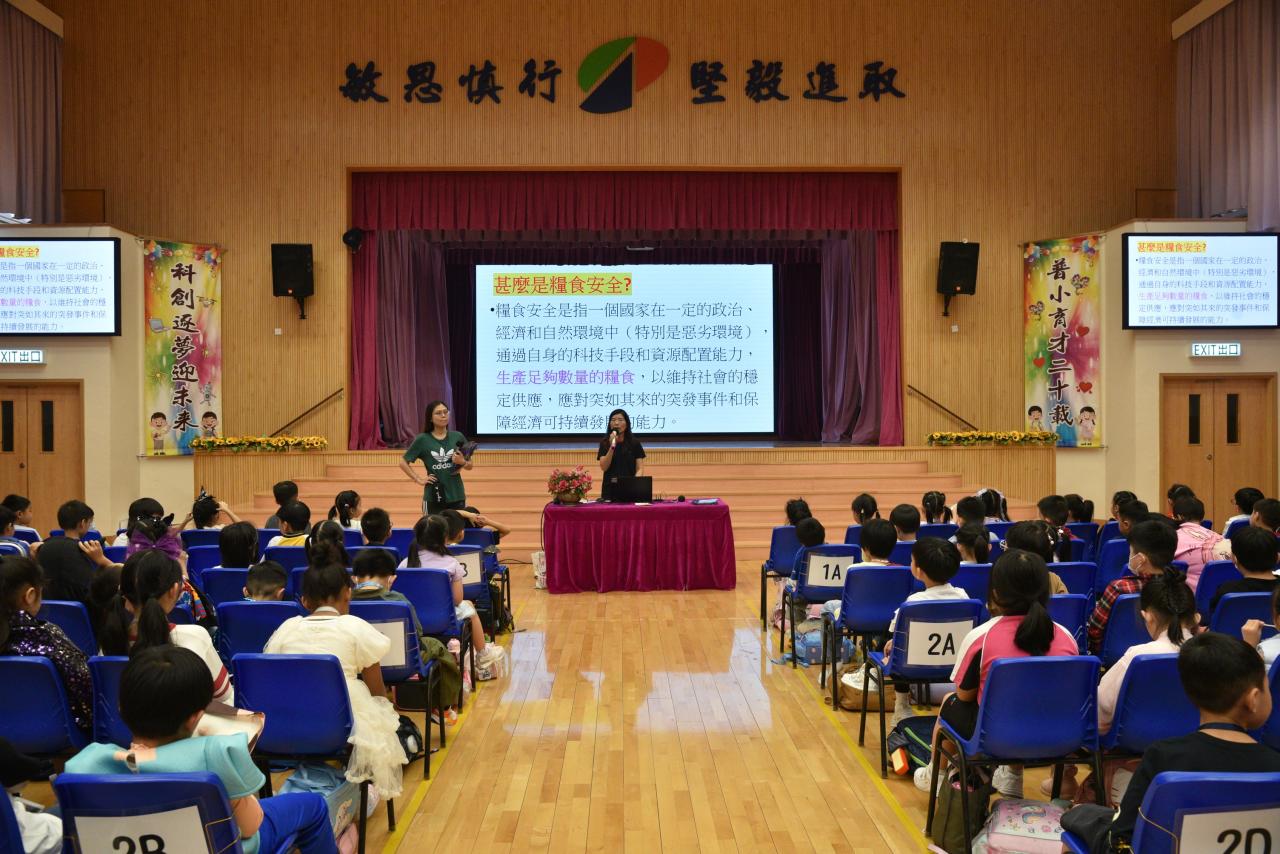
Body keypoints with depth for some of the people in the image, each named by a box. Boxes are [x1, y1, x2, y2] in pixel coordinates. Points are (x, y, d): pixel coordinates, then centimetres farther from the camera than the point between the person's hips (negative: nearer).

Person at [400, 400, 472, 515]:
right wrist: (418, 480, -5)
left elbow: (470, 465, 9)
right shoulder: (422, 439, -3)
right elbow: (404, 463, 4)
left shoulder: (457, 437, 2)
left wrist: (462, 462, -12)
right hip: (433, 497, -2)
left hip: (457, 496, 2)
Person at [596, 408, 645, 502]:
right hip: (610, 488, 0)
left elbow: (640, 469, 2)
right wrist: (612, 447, -15)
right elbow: (604, 467, -6)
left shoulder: (635, 443, 3)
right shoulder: (604, 443, 4)